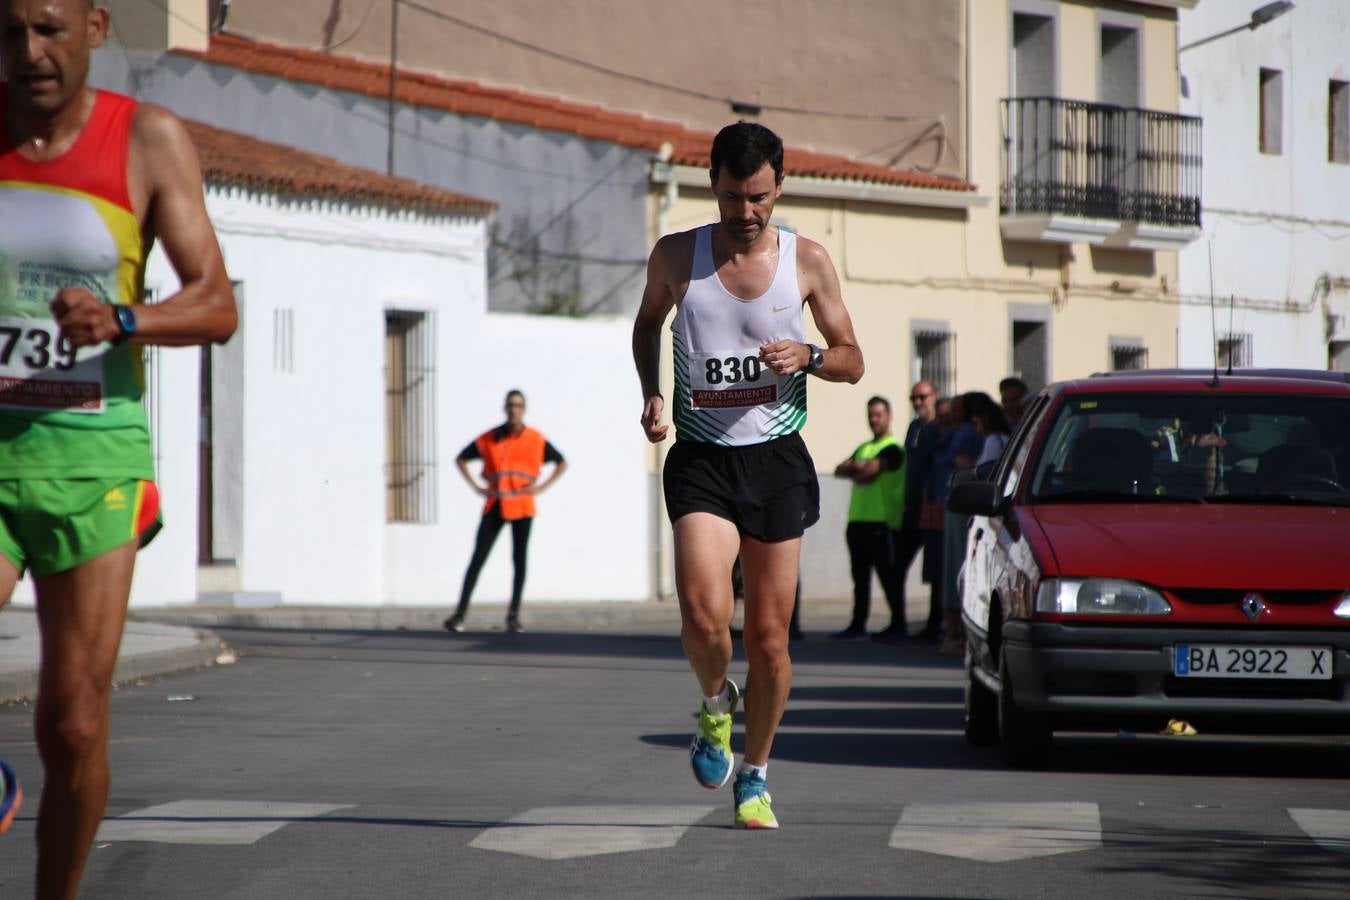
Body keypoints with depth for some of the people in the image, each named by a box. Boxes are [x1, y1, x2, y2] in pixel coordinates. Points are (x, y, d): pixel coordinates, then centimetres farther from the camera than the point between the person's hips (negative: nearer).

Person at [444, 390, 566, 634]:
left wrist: (541, 487, -3)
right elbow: (461, 459, 16)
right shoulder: (489, 439, 5)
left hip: (522, 506, -1)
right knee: (477, 558, -4)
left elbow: (562, 463, 10)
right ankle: (460, 613, -5)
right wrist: (476, 487, 4)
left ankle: (513, 615, 9)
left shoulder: (536, 440, 3)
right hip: (494, 505, 1)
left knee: (519, 559, 0)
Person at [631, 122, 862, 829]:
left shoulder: (807, 261, 0)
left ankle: (754, 776, 22)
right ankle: (715, 703, 13)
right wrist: (651, 393, 3)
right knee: (704, 618, -20)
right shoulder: (676, 256, 0)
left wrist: (806, 357, -14)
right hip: (701, 459, -1)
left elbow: (852, 361, 7)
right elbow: (647, 322, 21)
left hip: (777, 460, 1)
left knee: (769, 637, 3)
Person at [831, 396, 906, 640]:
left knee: (888, 575, -5)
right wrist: (859, 468, -7)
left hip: (882, 522, -8)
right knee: (860, 576, 8)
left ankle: (898, 625, 0)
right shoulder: (863, 448, 22)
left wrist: (853, 469, 2)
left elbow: (868, 472, -17)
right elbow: (839, 471, 11)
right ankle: (858, 625, 12)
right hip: (858, 519, 8)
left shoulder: (892, 448, -4)